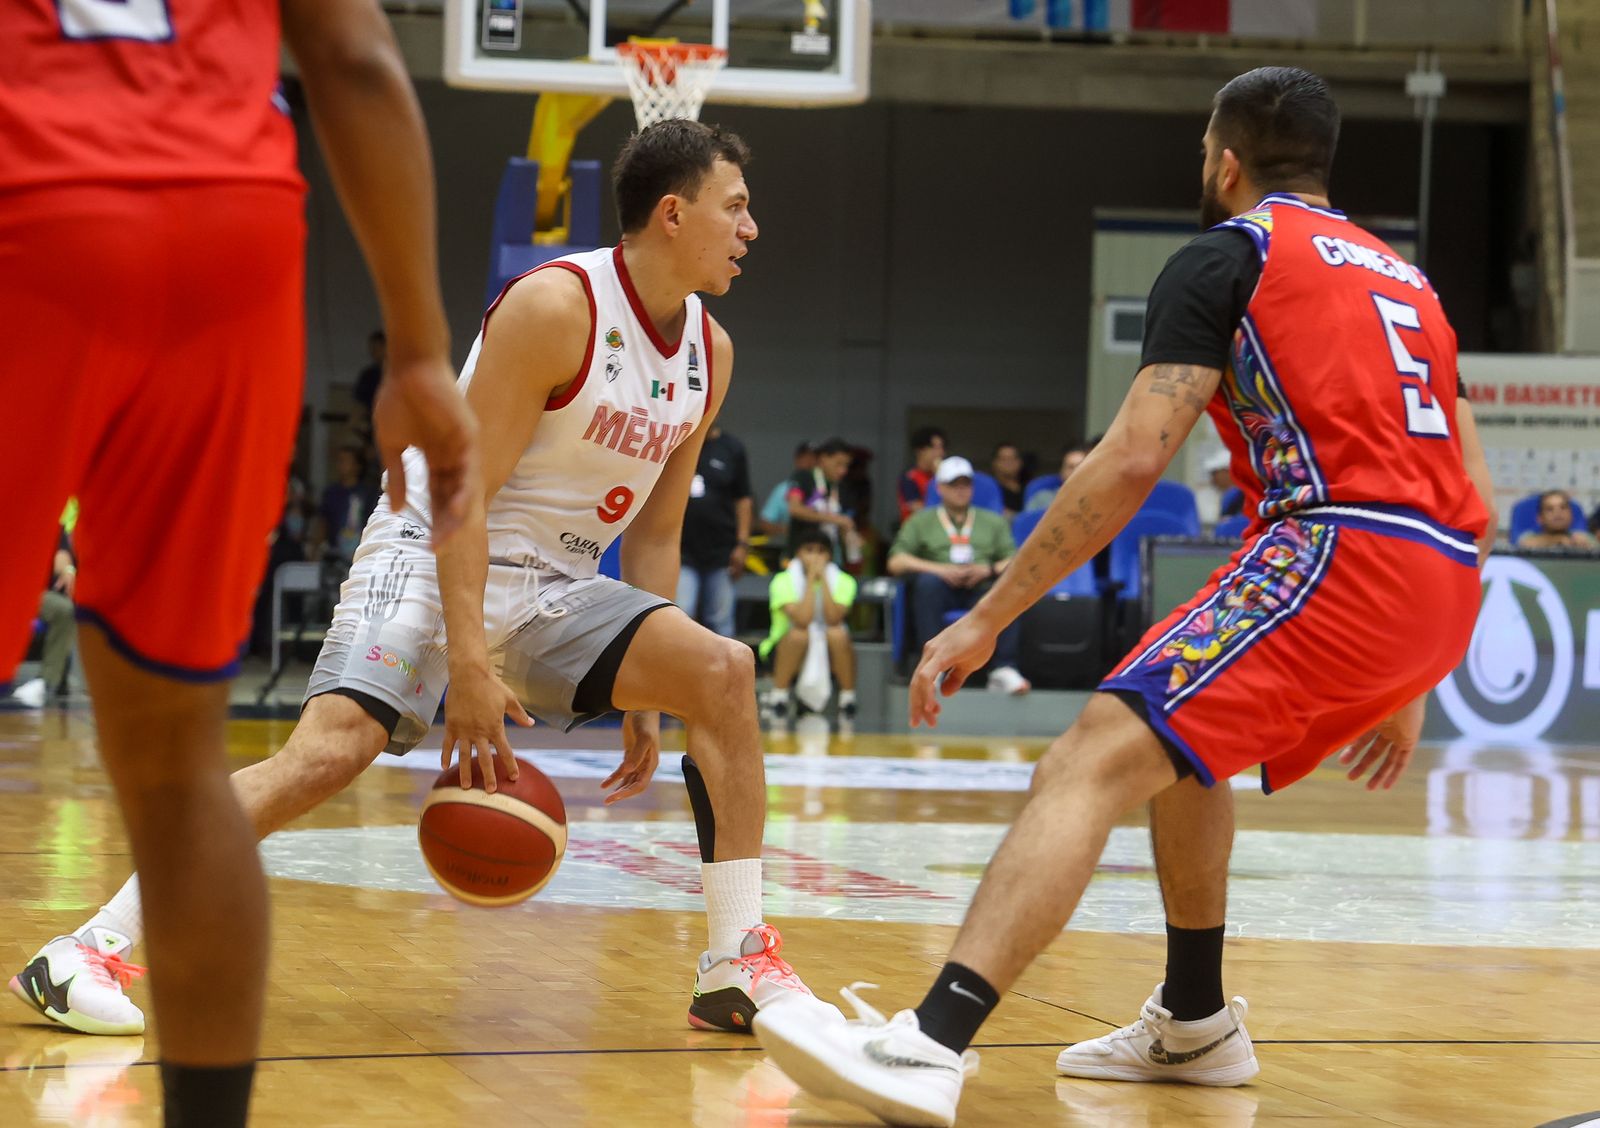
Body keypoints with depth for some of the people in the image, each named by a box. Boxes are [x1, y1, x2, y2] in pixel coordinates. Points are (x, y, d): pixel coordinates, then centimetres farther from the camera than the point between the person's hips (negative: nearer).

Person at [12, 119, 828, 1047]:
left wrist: (645, 696, 10)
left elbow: (654, 532, 14)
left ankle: (739, 968, -7)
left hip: (555, 586, 7)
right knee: (335, 747, -26)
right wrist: (468, 666, -27)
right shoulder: (555, 307, -18)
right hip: (436, 556, -7)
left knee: (723, 670, -12)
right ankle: (96, 948, -23)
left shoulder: (710, 354, 5)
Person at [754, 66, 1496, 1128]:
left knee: (1089, 766, -18)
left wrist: (985, 620, -4)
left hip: (1340, 553, -8)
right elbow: (1476, 503, 26)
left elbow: (1134, 459, -6)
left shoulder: (1228, 254, 6)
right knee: (1183, 741, 30)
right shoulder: (1404, 275, 28)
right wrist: (1410, 689, 33)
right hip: (1446, 586, 8)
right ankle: (1194, 1023, 36)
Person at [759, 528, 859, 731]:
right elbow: (802, 620, -27)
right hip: (790, 652, -1)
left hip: (829, 654, 1)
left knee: (838, 634, -31)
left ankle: (848, 700, -17)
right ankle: (778, 698, -18)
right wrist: (811, 579, -24)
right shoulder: (783, 581, -12)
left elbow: (833, 619, -23)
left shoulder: (843, 581, -6)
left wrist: (823, 578, -22)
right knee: (798, 634, -34)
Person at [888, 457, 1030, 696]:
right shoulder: (922, 522, 20)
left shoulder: (993, 522, 26)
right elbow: (896, 562, 5)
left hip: (983, 592, 1)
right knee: (927, 581, -35)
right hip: (943, 592, -1)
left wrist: (989, 570, -9)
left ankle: (1003, 669, -36)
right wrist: (940, 570, -9)